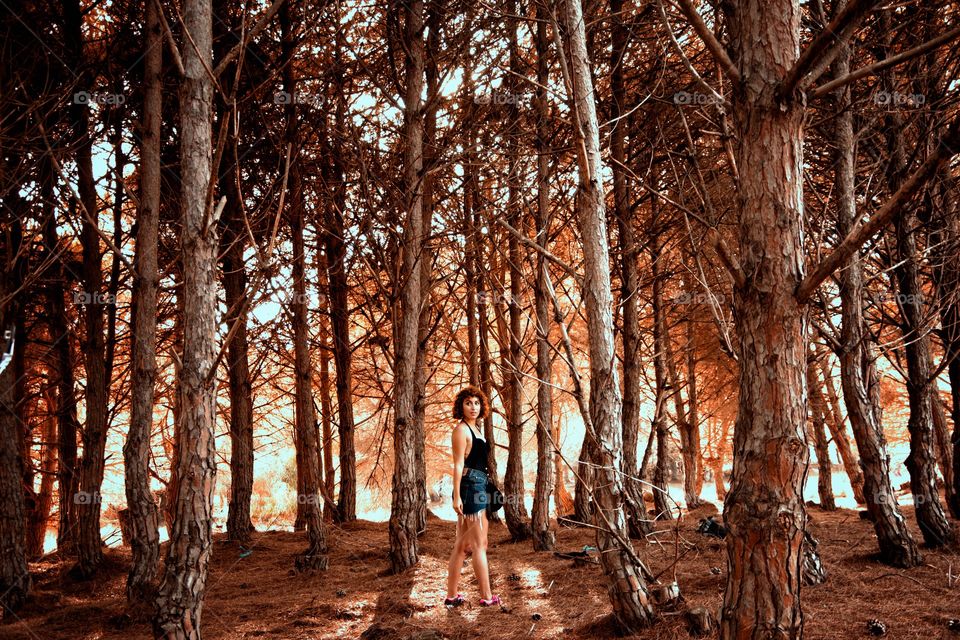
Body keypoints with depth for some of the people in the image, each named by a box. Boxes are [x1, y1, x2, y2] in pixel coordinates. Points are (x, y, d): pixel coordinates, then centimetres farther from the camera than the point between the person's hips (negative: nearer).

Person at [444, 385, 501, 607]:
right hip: (470, 488, -9)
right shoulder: (461, 429, -10)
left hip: (476, 488, 9)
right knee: (479, 544, -3)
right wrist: (457, 496, -21)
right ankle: (486, 596, 2)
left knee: (462, 545, 11)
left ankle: (451, 595, 15)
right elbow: (458, 465, -16)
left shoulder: (473, 429, 18)